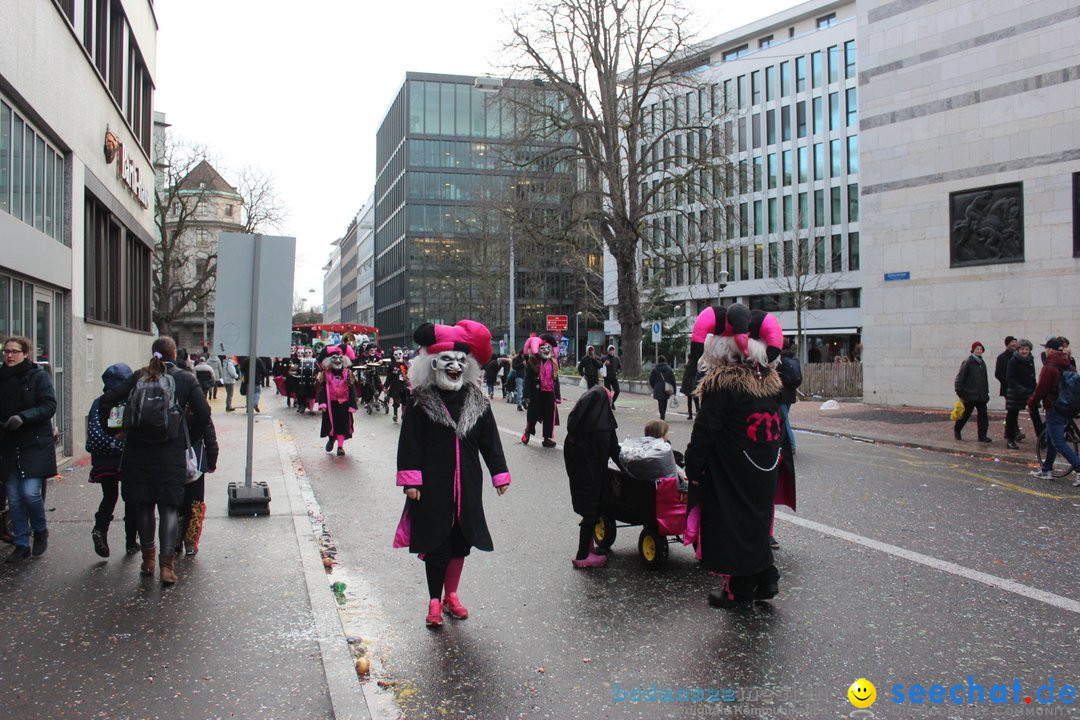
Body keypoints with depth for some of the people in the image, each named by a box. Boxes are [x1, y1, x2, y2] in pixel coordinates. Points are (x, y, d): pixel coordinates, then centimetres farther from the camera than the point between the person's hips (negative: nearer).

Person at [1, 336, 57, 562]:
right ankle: (21, 544, 18)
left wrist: (23, 417, -23)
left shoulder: (38, 376, -5)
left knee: (30, 493, -12)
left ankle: (41, 530, 16)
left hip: (35, 445, -5)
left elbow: (49, 406, -11)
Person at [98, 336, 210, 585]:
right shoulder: (185, 379, -1)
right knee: (168, 507, 3)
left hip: (137, 451, 2)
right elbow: (203, 413, -5)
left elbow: (106, 400, 1)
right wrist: (191, 436, 10)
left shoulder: (139, 376, 4)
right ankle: (167, 564, -6)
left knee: (143, 504, 15)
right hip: (171, 452, -2)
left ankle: (148, 559, 24)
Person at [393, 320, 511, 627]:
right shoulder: (421, 401, -5)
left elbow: (490, 439, 9)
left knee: (461, 542, 13)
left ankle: (451, 595, 32)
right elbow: (409, 442, -6)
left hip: (467, 486, 4)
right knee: (436, 544, 1)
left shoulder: (476, 401, 5)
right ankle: (435, 602, 17)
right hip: (433, 485, -4)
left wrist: (499, 474, 6)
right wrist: (410, 480, -11)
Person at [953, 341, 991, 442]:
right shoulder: (967, 363, -9)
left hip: (981, 395, 6)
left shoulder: (982, 363, 12)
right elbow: (960, 377, -10)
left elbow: (984, 379, 19)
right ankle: (956, 429, 28)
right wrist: (959, 391, -12)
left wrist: (986, 392, 16)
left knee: (983, 415, -2)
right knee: (966, 414, 5)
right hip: (969, 394, -6)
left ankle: (982, 435, 1)